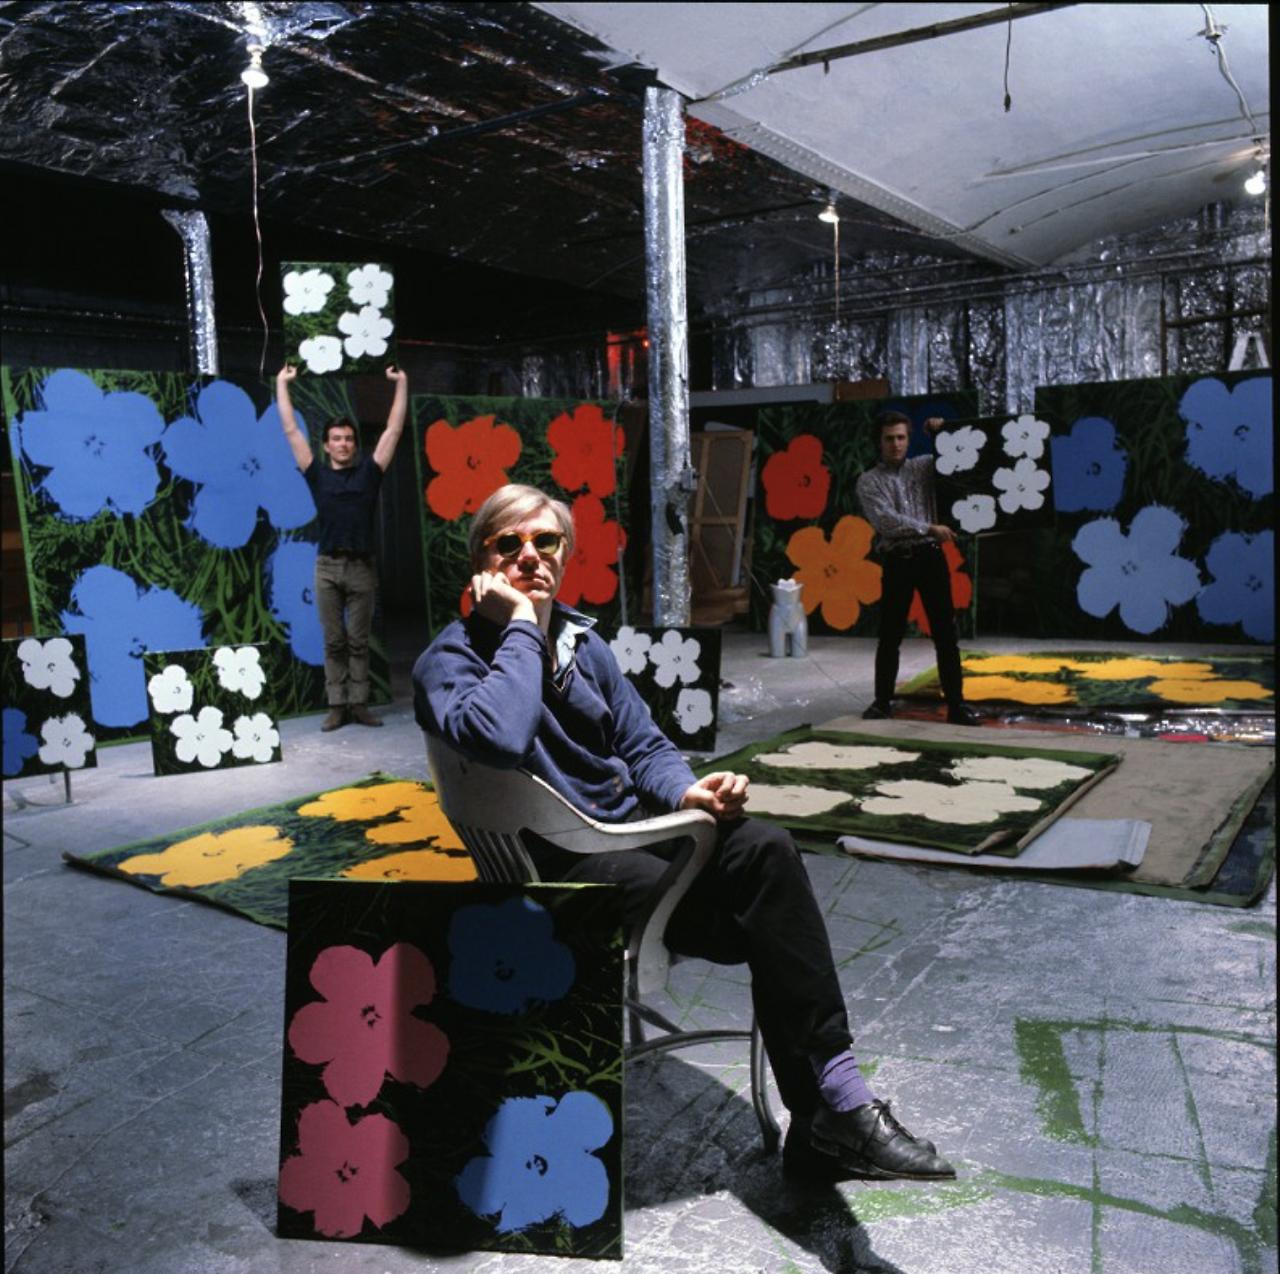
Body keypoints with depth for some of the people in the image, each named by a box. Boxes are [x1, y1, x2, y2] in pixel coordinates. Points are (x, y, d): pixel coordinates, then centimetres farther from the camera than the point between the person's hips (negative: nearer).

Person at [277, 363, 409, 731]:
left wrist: (401, 384, 8)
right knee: (334, 641, 4)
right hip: (328, 567, 0)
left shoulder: (369, 472, 7)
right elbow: (291, 430, 8)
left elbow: (394, 429, 8)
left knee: (359, 641, 6)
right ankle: (337, 705, 9)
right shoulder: (318, 475, 7)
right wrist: (282, 384, 11)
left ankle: (359, 703, 11)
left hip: (362, 566, 0)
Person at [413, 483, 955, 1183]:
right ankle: (830, 1108, -8)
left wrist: (688, 791, -5)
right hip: (561, 866, -6)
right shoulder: (447, 662, -6)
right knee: (762, 924, -22)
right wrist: (519, 625, -19)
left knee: (764, 847, -23)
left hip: (634, 825, 6)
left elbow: (644, 746, 16)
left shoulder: (583, 642, 14)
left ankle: (832, 1102, -19)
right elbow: (500, 738, -30)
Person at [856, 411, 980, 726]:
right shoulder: (869, 482, 3)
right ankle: (882, 701, 19)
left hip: (931, 557, 1)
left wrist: (940, 434, 4)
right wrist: (929, 528, -14)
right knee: (890, 636, 6)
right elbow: (886, 521, -10)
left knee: (945, 633, -1)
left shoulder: (924, 466, 11)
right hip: (897, 561, -1)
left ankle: (956, 704, 3)